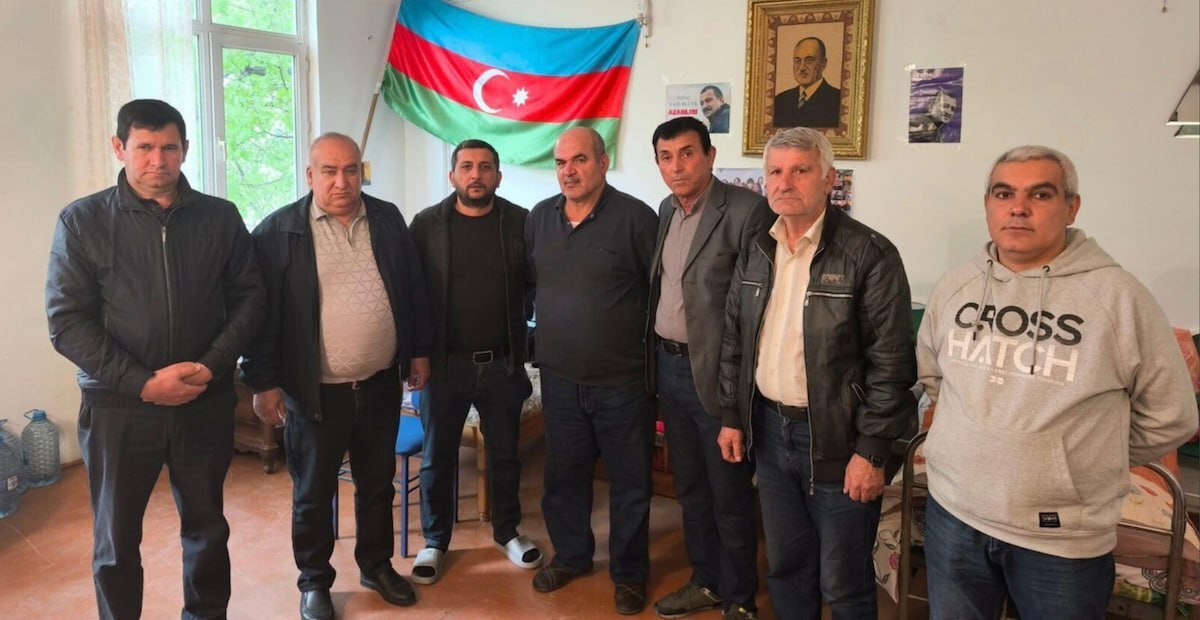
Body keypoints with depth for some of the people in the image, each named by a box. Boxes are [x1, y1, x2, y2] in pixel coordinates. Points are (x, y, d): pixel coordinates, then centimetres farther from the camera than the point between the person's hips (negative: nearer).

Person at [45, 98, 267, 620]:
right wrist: (144, 383, -15)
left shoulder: (220, 218, 1)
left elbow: (249, 299, 3)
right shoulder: (82, 221, -3)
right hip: (117, 408, -1)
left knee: (207, 528, 16)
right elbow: (67, 322, -7)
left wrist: (210, 367, -12)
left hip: (207, 404, 2)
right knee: (116, 541, 13)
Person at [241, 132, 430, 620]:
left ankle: (376, 565, 37)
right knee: (313, 493, 12)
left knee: (378, 484, 18)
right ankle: (314, 581, 31)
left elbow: (414, 290, 10)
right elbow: (262, 311, -9)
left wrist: (419, 351, 10)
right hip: (314, 391, -3)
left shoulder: (388, 220, 3)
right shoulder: (279, 231, -9)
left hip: (381, 385, 3)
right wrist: (264, 382, -10)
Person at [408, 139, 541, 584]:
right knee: (437, 457, 11)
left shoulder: (520, 223, -1)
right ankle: (434, 541, 29)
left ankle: (507, 532, 34)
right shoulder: (427, 224, -3)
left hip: (503, 363, 1)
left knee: (505, 453, 15)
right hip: (445, 363, -1)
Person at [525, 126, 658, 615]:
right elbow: (526, 283, 16)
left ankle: (629, 573, 28)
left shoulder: (635, 217, -11)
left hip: (622, 380, -4)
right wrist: (539, 342, 15)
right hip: (559, 378, 5)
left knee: (629, 482, 10)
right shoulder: (539, 217, 5)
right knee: (564, 475, 18)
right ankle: (570, 555, 39)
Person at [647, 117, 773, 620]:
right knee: (690, 488, 20)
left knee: (730, 498, 8)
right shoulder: (667, 210, 9)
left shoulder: (746, 211, -15)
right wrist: (654, 359, 11)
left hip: (716, 374, -7)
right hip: (668, 366, 7)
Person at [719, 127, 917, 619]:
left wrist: (871, 451, -15)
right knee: (785, 566, 19)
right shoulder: (756, 253, 7)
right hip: (769, 430, 6)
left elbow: (891, 362, -15)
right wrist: (732, 416, 10)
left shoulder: (870, 255, -13)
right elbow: (734, 342, 13)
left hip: (836, 438, -5)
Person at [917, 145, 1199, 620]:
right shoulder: (954, 287, 1)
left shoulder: (1119, 295, -12)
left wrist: (1086, 463, 4)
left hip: (1064, 537, -3)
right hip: (953, 513, 4)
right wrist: (975, 432, 10)